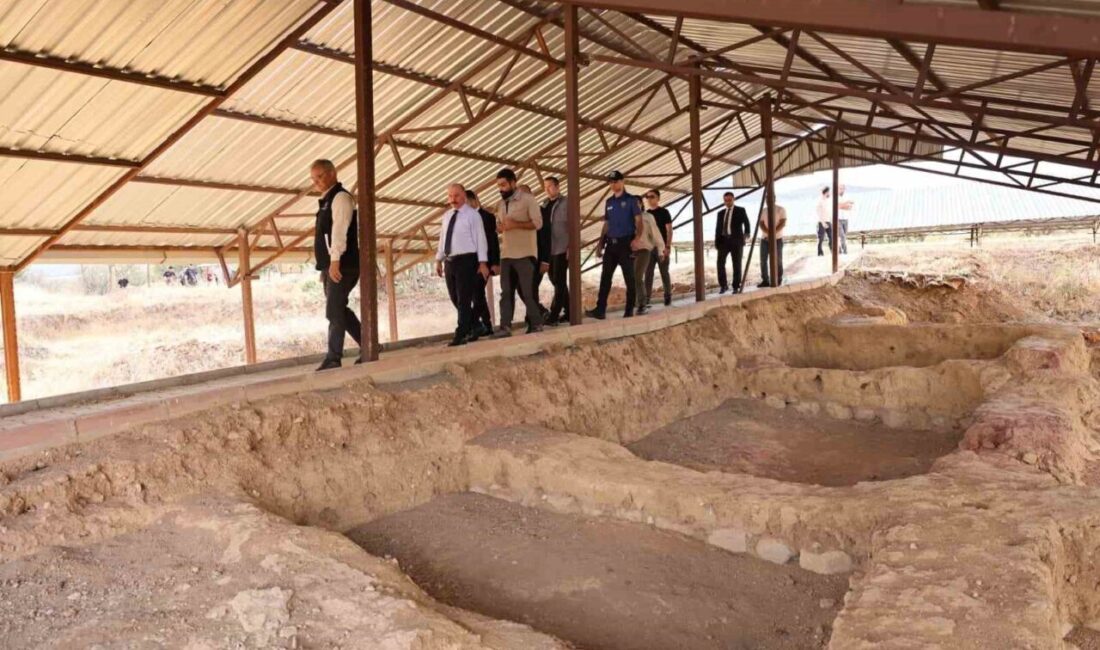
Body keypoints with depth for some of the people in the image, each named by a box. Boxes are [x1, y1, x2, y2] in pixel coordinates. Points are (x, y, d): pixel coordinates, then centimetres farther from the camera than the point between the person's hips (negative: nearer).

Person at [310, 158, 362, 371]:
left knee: (334, 311, -8)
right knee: (339, 310, 12)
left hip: (342, 264, -10)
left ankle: (333, 359, -3)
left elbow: (340, 229, -20)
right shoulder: (326, 201, 21)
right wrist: (325, 267, 17)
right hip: (331, 265, 10)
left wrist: (335, 261, -29)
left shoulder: (341, 197, -8)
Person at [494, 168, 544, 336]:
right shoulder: (501, 204, 16)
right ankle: (505, 327, 0)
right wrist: (500, 227, -4)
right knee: (506, 292, 1)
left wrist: (515, 224, -18)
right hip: (506, 254, 6)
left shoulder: (527, 199, -4)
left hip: (524, 254, -6)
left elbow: (537, 222, -12)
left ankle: (536, 324, 7)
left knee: (527, 291, -4)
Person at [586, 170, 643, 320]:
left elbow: (639, 221, -9)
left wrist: (637, 238, -26)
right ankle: (600, 310, 2)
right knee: (605, 277, 1)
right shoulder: (609, 202, 14)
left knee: (629, 278, 0)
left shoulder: (632, 200, -2)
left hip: (626, 243, -5)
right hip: (611, 244, 5)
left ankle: (629, 311, 5)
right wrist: (600, 243, 11)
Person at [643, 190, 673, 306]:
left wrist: (668, 246, -15)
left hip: (661, 247, -4)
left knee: (664, 273, 2)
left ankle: (668, 296, 9)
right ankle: (646, 298, 2)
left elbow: (669, 230, -6)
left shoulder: (664, 212, -2)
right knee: (648, 274, 1)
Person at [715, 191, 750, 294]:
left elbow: (746, 223, -1)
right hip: (724, 240, 3)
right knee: (720, 262, -10)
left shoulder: (741, 210, 7)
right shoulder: (721, 213, 17)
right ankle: (723, 285, 2)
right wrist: (716, 243, 4)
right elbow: (718, 228, 13)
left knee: (737, 264, -1)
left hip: (736, 240, -3)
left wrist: (747, 233, -18)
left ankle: (736, 287, 6)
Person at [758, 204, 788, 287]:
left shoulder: (781, 209, 0)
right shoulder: (763, 210, 11)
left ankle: (778, 280, 6)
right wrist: (768, 233, -16)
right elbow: (761, 224, 2)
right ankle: (765, 280, 7)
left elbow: (783, 223, -9)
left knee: (777, 260, -1)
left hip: (777, 238, -4)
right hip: (764, 238, 4)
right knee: (763, 260, 0)